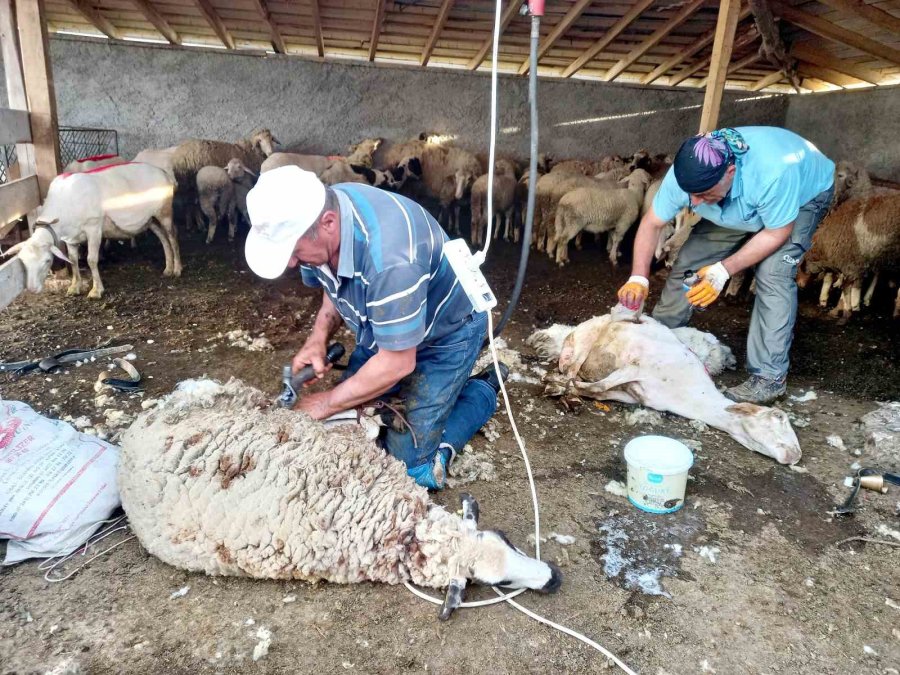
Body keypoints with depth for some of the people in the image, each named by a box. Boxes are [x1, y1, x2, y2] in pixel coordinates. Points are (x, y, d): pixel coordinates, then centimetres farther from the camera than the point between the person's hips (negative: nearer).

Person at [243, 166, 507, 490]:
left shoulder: (388, 256, -42)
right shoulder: (315, 212, -17)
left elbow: (397, 363, -30)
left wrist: (327, 403, -18)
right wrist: (319, 336, -14)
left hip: (445, 333, -7)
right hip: (383, 325, 7)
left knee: (413, 467, -6)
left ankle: (483, 390, 16)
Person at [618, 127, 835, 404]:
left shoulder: (773, 172, -44)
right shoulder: (684, 175, -31)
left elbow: (777, 233, -29)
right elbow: (651, 224, -20)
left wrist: (724, 270, -35)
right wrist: (639, 278, -30)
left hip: (803, 194, -4)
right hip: (741, 208, 5)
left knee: (774, 274, -25)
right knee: (689, 261, -5)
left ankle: (770, 378, -19)